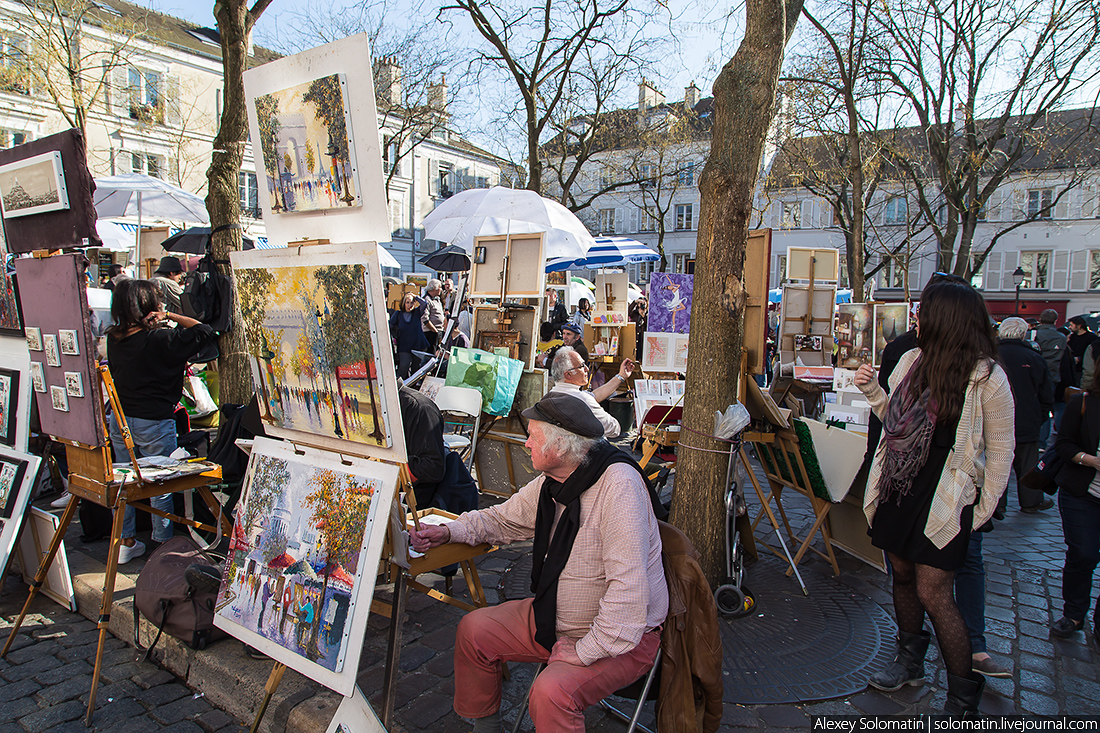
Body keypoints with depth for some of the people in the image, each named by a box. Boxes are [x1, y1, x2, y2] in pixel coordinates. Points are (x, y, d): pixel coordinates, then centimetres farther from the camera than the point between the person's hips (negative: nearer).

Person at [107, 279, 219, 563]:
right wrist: (171, 316, -10)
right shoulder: (161, 340, -19)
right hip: (155, 422, -6)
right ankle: (164, 544, 20)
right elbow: (205, 332, -17)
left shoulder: (114, 338, -1)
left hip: (119, 419, 6)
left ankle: (124, 542, 30)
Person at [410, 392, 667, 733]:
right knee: (473, 630, 7)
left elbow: (629, 585, -34)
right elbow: (502, 519, 16)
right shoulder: (550, 482, -1)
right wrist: (447, 531, 0)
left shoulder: (618, 483, -30)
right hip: (553, 616, 9)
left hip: (622, 634, -8)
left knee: (552, 692, -32)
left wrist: (584, 652, -28)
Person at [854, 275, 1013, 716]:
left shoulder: (987, 377, -11)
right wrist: (871, 390, 2)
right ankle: (910, 662, 36)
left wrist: (984, 509, -5)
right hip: (898, 489, 6)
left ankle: (963, 699, 13)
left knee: (933, 593, -5)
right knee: (902, 577, 15)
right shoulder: (911, 361, 4)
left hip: (944, 498, -6)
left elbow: (1000, 451, -5)